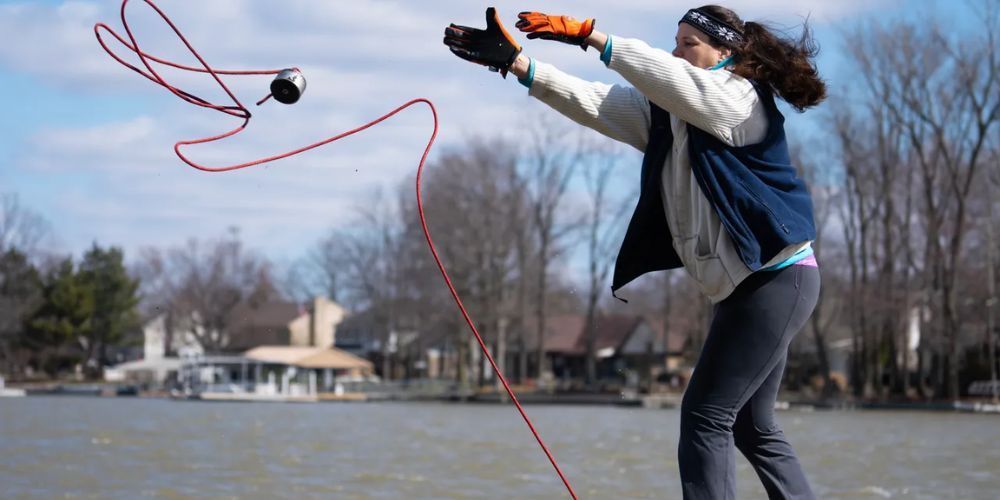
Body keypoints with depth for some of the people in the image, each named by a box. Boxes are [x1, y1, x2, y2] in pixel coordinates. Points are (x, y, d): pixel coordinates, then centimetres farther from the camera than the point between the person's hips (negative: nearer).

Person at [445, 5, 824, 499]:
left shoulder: (741, 99, -11)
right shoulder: (667, 112, 12)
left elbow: (664, 77, -29)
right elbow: (594, 103, 2)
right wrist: (517, 64, -7)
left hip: (776, 278, -10)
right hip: (746, 285, 10)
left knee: (705, 418, -13)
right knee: (752, 427, 14)